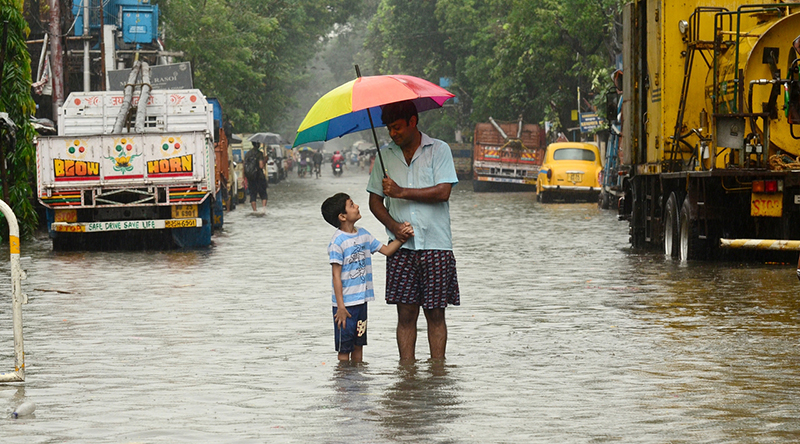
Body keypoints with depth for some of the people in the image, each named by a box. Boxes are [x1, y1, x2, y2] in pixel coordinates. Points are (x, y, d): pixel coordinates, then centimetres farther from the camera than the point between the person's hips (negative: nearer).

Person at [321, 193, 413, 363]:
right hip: (346, 304, -7)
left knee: (358, 344, 14)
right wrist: (340, 307, -18)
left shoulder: (363, 235, 7)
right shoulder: (337, 242, -15)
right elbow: (336, 275, -16)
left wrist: (403, 237, -2)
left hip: (361, 301, 7)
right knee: (344, 349, 2)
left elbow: (386, 250, 16)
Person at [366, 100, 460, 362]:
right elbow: (375, 201, 12)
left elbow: (443, 192, -10)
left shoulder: (438, 150, 2)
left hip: (436, 245, -2)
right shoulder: (385, 155, 11)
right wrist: (394, 226, -5)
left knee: (435, 313, -1)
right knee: (406, 314, -2)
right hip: (402, 247, 2)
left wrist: (401, 192, -12)